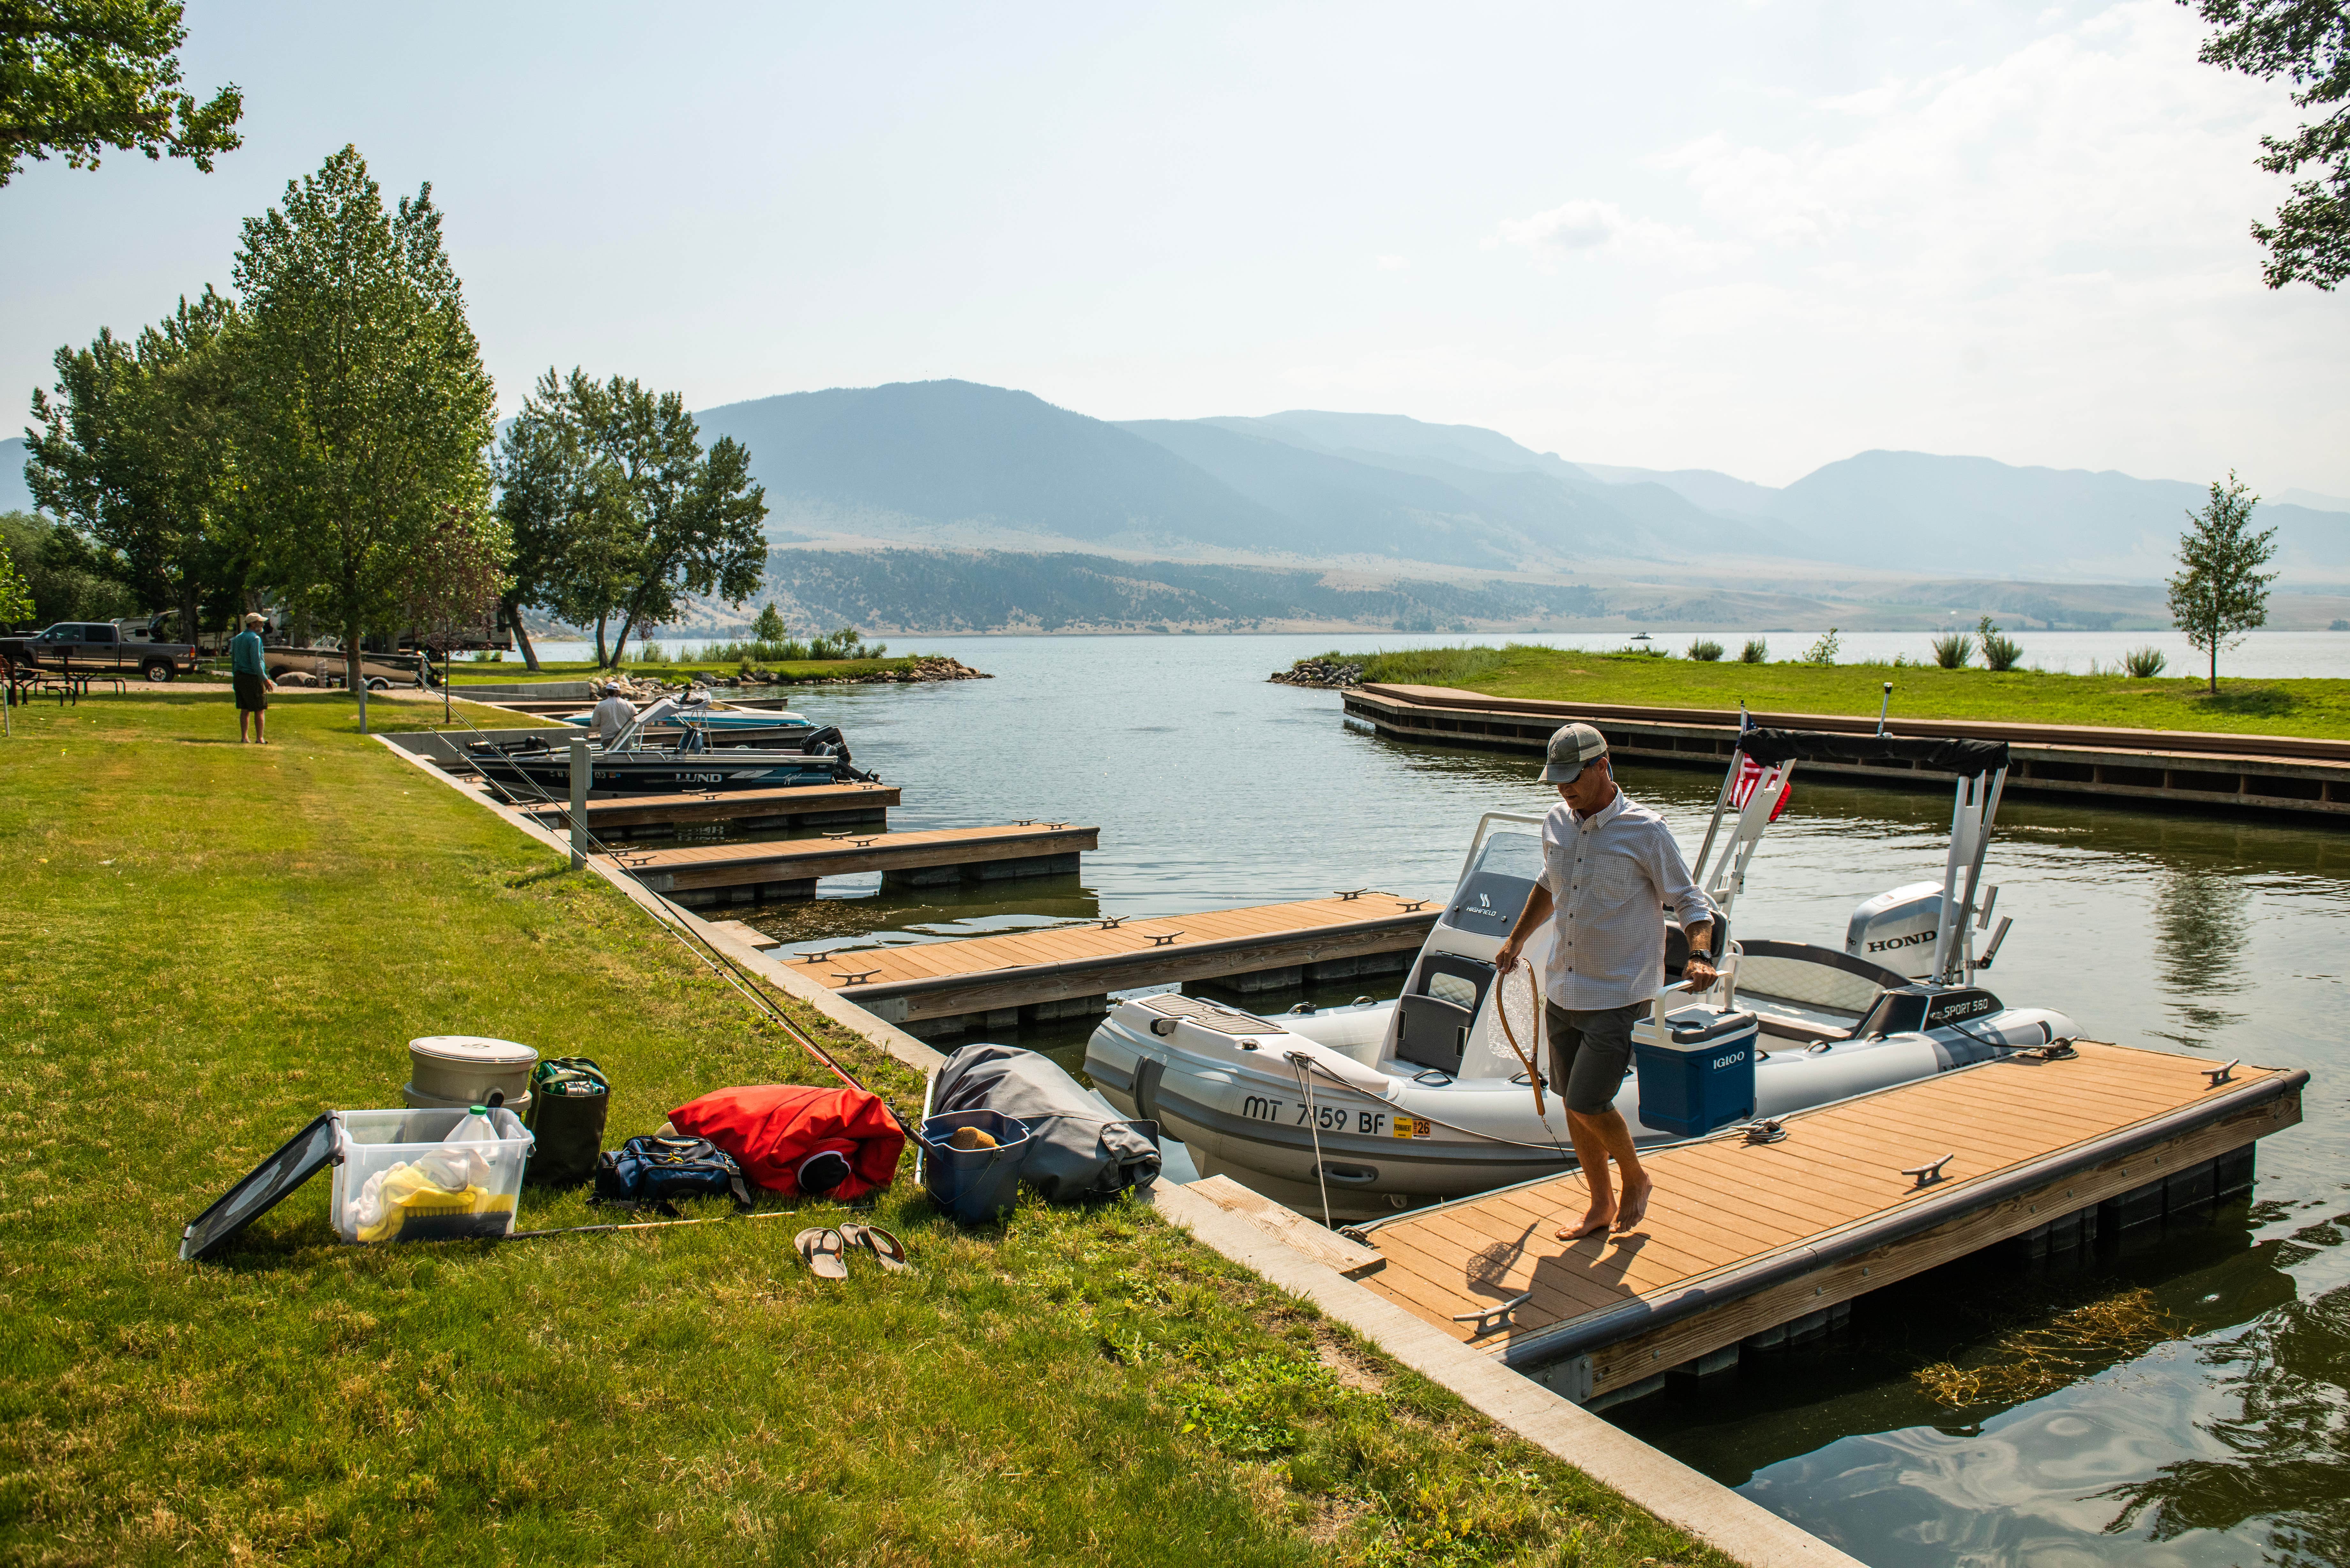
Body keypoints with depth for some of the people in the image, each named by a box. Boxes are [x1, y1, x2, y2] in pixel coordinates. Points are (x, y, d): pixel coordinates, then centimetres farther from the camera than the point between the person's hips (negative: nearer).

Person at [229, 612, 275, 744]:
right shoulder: (255, 639, -13)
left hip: (239, 677, 8)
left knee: (245, 710, 11)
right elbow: (256, 662, -19)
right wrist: (265, 680, -17)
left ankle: (244, 738, 11)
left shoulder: (237, 638, 14)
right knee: (260, 710, -1)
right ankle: (260, 739, -1)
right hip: (253, 678, -8)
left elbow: (233, 660, 19)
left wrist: (235, 677, 24)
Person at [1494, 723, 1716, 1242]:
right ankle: (1602, 1204, 29)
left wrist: (1698, 956, -23)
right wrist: (1516, 941, 24)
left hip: (1619, 998, -6)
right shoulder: (1556, 824, 4)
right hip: (1562, 993, 6)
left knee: (1588, 1104, -8)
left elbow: (1690, 902, -6)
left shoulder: (1646, 831, -13)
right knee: (1574, 1104, 11)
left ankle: (1636, 1178, 21)